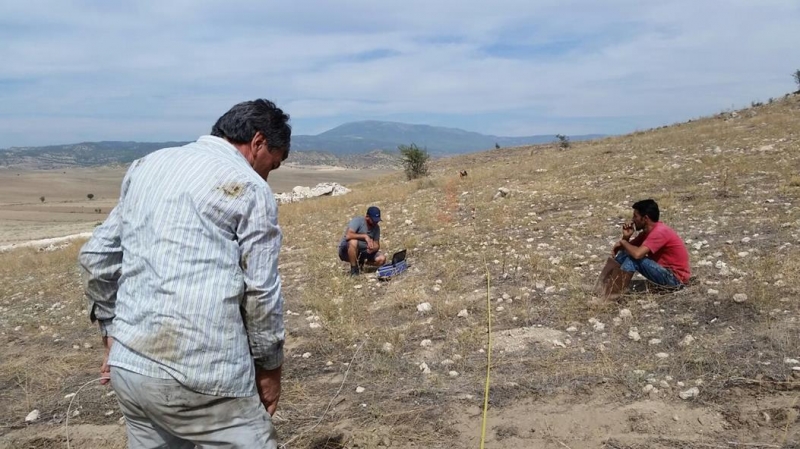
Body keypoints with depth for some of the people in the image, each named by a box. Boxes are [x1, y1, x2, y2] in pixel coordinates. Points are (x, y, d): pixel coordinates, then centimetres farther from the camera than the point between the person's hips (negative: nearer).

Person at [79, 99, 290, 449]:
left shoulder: (147, 166, 13)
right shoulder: (249, 187, -6)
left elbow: (96, 257, 16)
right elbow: (262, 291, -8)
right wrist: (269, 365, 5)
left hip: (128, 365, 7)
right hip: (200, 376, -7)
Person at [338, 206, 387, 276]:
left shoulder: (376, 227, -1)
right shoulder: (357, 221, -19)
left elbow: (377, 245, -3)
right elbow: (348, 236, -35)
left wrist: (373, 248, -26)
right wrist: (365, 236, -36)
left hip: (361, 253, 5)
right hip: (346, 251, -5)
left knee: (382, 259, -16)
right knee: (353, 241, -39)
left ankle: (359, 262, 8)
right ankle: (353, 269, -21)